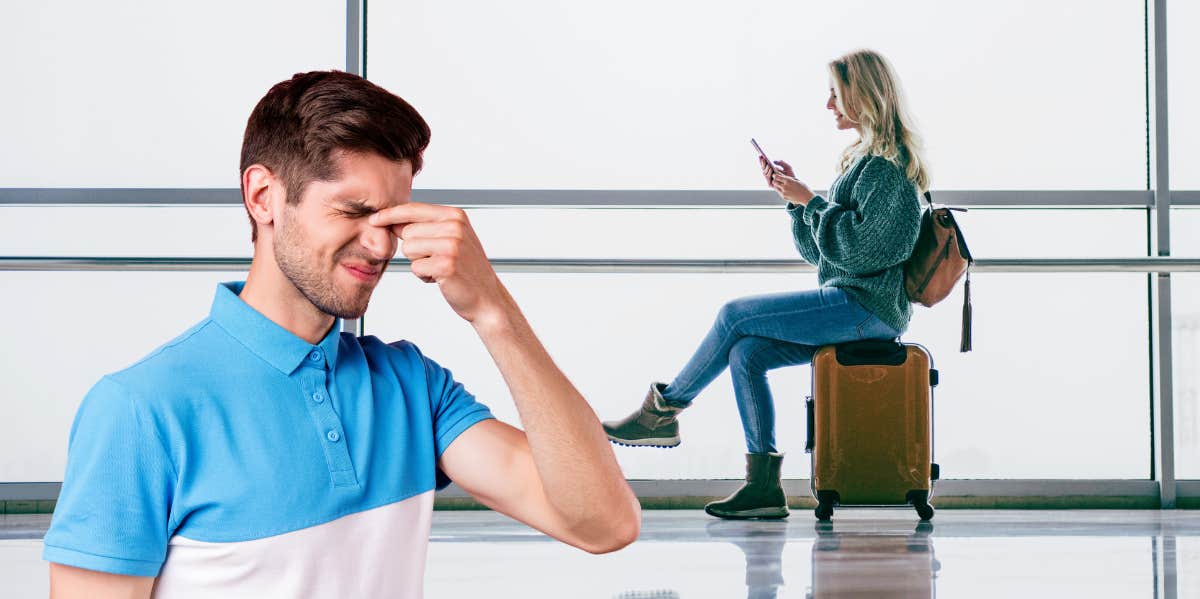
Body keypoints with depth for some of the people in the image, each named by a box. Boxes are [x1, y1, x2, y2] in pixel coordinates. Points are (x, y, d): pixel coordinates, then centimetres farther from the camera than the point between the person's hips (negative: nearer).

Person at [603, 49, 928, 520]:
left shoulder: (887, 162, -11)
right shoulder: (868, 158, 21)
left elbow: (861, 247, -21)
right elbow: (821, 251, 20)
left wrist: (810, 201, -13)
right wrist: (795, 199, 6)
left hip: (865, 306, -9)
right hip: (854, 307, 9)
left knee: (736, 315, -12)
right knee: (745, 352, -7)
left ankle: (662, 413, 2)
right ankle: (764, 487, -9)